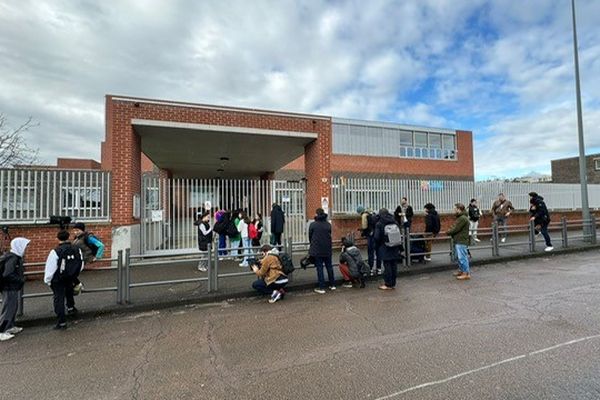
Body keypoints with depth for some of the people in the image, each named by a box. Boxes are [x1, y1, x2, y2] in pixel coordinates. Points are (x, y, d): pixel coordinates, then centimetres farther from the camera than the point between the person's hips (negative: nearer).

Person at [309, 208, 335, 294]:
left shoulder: (313, 224, -9)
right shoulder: (328, 224, 0)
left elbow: (310, 237, 1)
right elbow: (330, 236, 9)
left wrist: (312, 245, 18)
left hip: (317, 250, -3)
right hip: (328, 250, 4)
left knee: (319, 268, 3)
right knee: (329, 267, 16)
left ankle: (322, 288, 6)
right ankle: (332, 285, 26)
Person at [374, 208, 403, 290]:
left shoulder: (379, 224, -10)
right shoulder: (395, 223, 3)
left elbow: (377, 238, -12)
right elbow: (400, 235, 6)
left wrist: (378, 247, 8)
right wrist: (400, 248, 13)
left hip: (385, 249, -5)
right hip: (395, 249, 5)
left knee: (387, 266, 2)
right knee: (394, 265, 11)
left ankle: (388, 284, 8)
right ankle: (393, 283, 21)